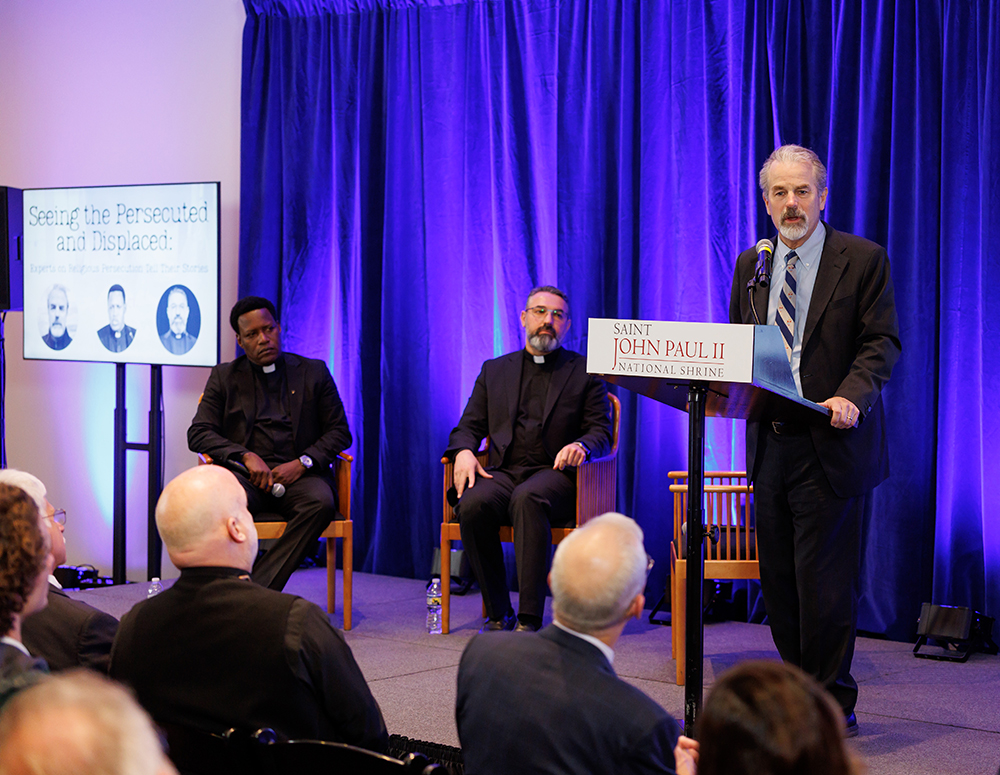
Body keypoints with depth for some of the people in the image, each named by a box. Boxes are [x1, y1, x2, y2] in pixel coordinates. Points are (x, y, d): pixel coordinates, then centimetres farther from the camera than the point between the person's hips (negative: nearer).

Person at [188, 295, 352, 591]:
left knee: (321, 503, -35)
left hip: (298, 475, 1)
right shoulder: (224, 377, 16)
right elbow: (198, 433, 7)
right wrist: (246, 456, -10)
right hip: (246, 474, 0)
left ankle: (259, 588, -37)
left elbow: (339, 431, 11)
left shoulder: (313, 372, 16)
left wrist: (302, 463, -8)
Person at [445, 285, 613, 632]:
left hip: (553, 474, -3)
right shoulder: (495, 370, 23)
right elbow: (469, 426, 17)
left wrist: (580, 446, -17)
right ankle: (498, 614, -18)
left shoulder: (585, 372, 15)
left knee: (528, 498, -38)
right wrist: (464, 451, -7)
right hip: (503, 472, 3)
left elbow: (601, 433, 8)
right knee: (472, 504, -32)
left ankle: (529, 619, -40)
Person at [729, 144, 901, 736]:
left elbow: (883, 343, -6)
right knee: (778, 578, 9)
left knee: (824, 581, -5)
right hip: (770, 440, 6)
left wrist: (851, 396, -23)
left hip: (830, 443, -5)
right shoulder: (751, 266, 14)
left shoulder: (863, 260, -2)